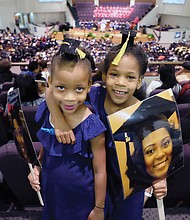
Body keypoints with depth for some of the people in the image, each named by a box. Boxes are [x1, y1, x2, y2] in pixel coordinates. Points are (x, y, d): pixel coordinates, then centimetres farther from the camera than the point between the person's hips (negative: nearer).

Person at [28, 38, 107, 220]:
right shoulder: (46, 112, -13)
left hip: (81, 201, -4)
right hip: (51, 192, 5)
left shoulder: (91, 126, -27)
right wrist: (37, 169, -6)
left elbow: (99, 171, -16)